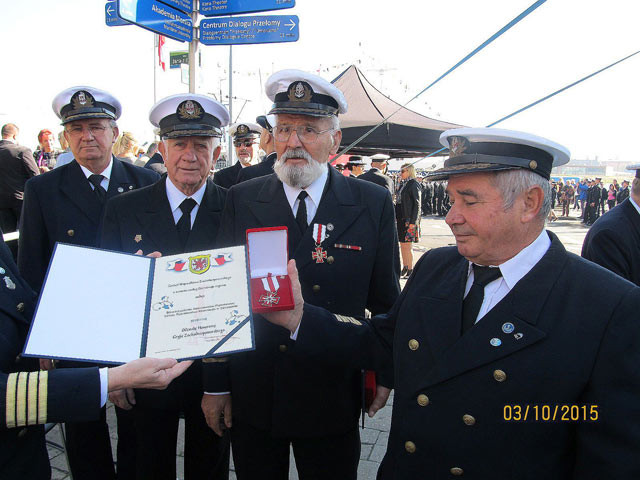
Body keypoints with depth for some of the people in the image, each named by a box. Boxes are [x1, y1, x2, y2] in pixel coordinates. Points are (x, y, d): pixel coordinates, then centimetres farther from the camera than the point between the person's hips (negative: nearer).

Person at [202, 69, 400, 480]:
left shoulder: (373, 205, -5)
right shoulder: (242, 200, -2)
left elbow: (386, 300, 2)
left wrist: (386, 373, 4)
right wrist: (215, 385, 0)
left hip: (333, 400, -1)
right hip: (252, 398, 1)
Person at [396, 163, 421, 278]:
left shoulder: (414, 184, -10)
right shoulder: (404, 184, 15)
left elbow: (417, 204, -13)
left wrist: (413, 222, -17)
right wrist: (396, 218, 14)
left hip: (409, 220, -8)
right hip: (401, 219, 9)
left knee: (407, 246, -5)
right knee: (402, 245, 12)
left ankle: (410, 270, 2)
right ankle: (405, 268, 20)